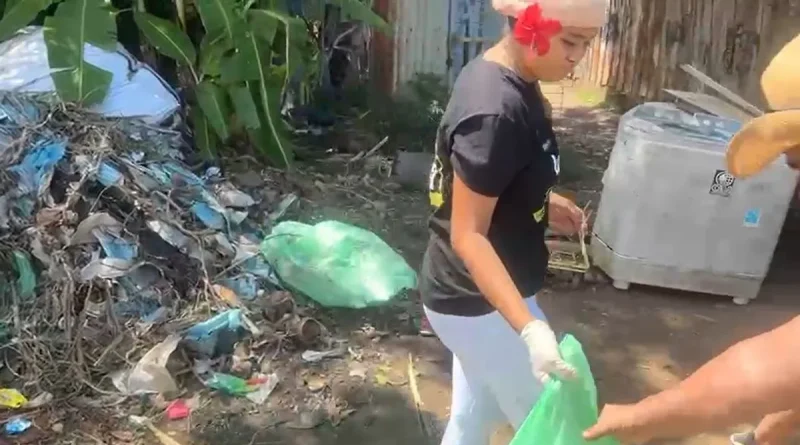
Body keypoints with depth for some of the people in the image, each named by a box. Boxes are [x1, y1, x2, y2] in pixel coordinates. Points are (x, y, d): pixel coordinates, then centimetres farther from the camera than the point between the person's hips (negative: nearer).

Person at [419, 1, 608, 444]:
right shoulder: (496, 112, -28)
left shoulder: (493, 73, 2)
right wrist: (529, 327, -34)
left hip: (472, 295, 9)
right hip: (478, 303, -9)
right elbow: (467, 235, -28)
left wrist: (542, 201, 10)